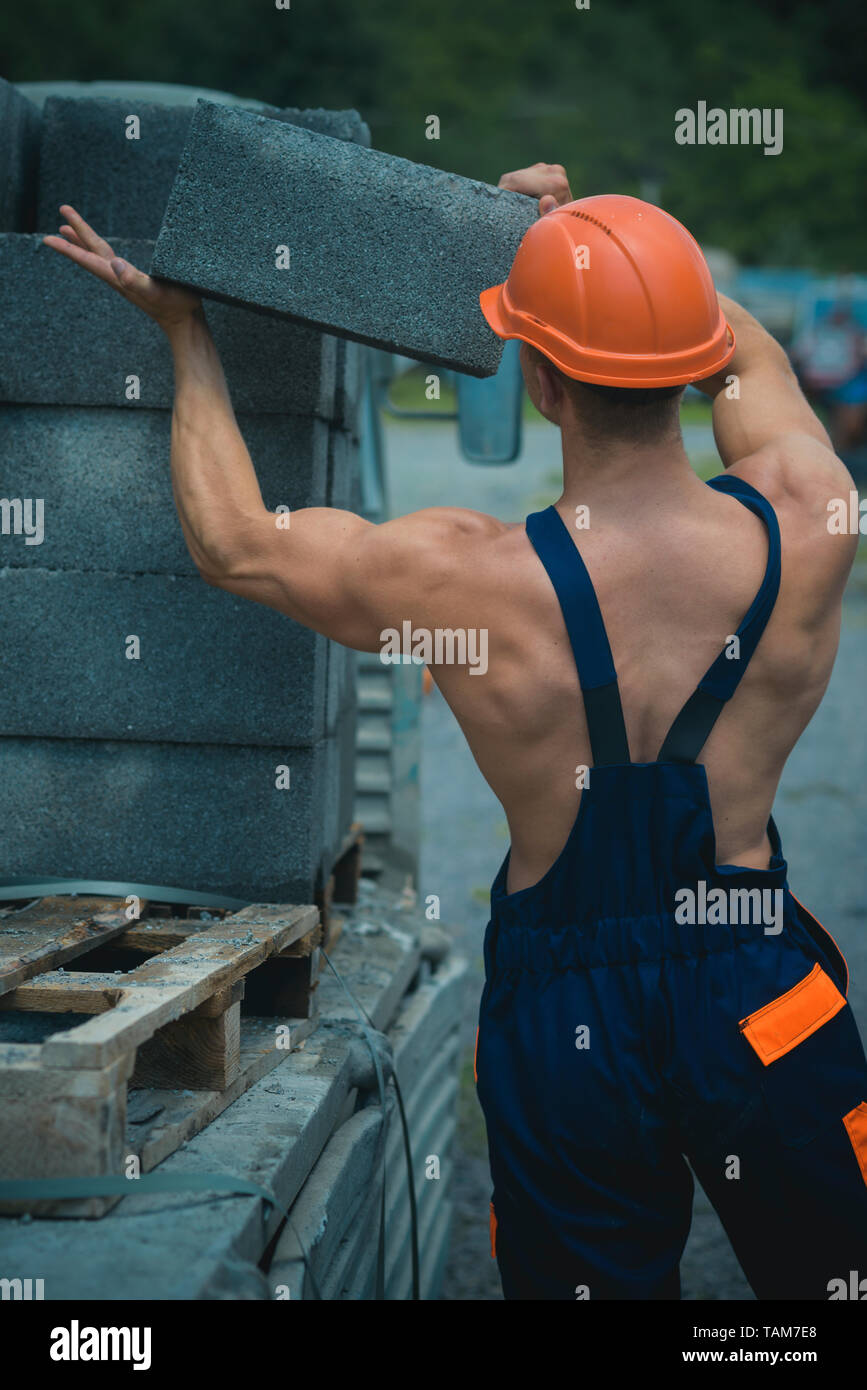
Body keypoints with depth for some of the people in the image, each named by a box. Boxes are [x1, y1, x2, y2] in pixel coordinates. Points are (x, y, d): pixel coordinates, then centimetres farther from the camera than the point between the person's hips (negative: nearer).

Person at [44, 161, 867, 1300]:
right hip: (758, 991, 1)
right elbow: (748, 353, 9)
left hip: (561, 1016, -1)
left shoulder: (464, 581, -22)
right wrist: (589, 229, 17)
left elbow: (231, 541, -2)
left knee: (597, 1278, 21)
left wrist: (188, 336, 10)